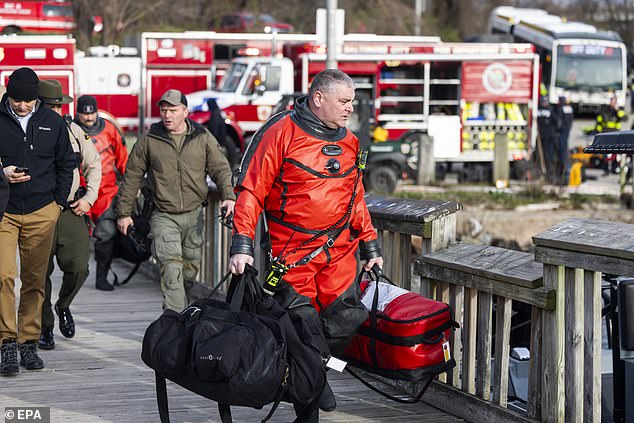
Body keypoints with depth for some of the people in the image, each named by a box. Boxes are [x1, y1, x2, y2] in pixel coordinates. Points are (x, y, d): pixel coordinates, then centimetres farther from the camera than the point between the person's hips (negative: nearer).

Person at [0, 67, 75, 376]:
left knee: (35, 281, 6)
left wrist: (59, 201, 9)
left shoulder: (52, 122, 7)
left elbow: (66, 164, 16)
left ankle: (29, 342, 14)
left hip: (42, 213, 2)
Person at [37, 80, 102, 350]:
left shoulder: (74, 131, 8)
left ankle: (63, 306, 25)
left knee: (78, 267, -6)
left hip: (71, 213, 3)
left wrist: (89, 198, 8)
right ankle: (44, 328, 16)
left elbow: (93, 165, 17)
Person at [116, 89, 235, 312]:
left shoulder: (203, 138, 5)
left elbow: (221, 169, 5)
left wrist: (228, 197, -13)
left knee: (190, 267, 9)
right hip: (164, 216, -2)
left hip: (193, 215, 2)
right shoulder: (149, 140, 2)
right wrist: (124, 212, 7)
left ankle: (180, 308, 29)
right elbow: (132, 177, 8)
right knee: (171, 268, -15)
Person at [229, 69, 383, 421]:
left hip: (340, 252, 5)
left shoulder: (348, 143, 13)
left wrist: (370, 248, 19)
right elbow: (251, 191, -9)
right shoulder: (281, 133, -7)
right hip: (293, 256, -5)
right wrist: (241, 246, -16)